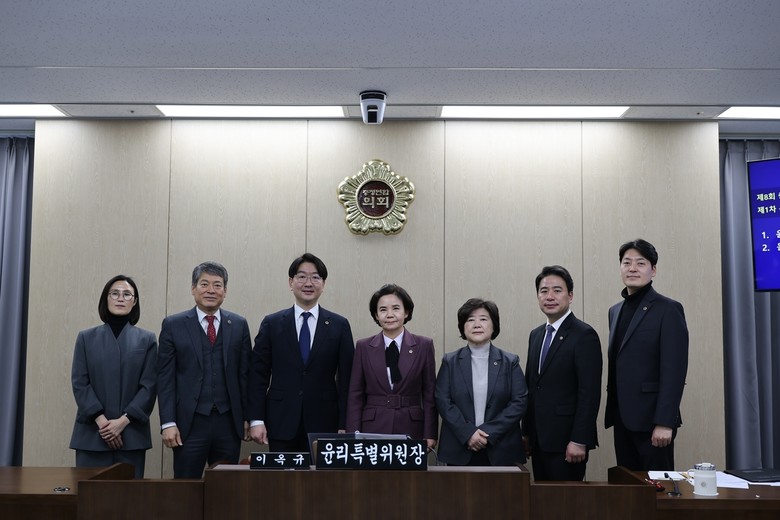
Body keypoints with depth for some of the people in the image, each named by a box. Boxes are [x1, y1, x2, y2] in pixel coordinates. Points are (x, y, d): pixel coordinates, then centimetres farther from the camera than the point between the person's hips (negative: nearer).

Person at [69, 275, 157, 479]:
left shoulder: (146, 339, 8)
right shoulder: (86, 338, 10)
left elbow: (149, 386, 1)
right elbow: (79, 383, 2)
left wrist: (123, 420, -10)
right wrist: (101, 420, -11)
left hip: (132, 435, 0)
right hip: (91, 434, 0)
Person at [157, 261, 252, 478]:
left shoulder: (239, 325, 7)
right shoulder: (173, 325, 2)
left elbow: (245, 374, 8)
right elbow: (165, 378, 0)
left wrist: (247, 417, 5)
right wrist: (168, 423, -7)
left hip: (229, 423, 2)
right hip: (190, 423, -2)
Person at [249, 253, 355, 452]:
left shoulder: (339, 325, 4)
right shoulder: (271, 324, 5)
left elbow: (346, 379, 3)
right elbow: (259, 374, 4)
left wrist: (344, 426, -2)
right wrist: (256, 420, -3)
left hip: (324, 423, 0)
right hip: (281, 423, 0)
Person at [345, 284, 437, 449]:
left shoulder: (423, 345, 4)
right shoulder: (364, 347, 6)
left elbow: (429, 394, 4)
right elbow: (355, 395, 6)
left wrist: (430, 435, -2)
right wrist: (354, 435, -2)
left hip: (411, 429, 0)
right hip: (373, 429, 0)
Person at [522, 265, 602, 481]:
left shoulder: (584, 335, -9)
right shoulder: (536, 335, 14)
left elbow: (590, 393, -14)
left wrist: (579, 441, -18)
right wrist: (526, 433, 14)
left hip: (566, 441, -7)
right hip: (539, 440, 7)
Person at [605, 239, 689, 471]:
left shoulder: (668, 310, -7)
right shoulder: (616, 311, 15)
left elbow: (674, 370, -13)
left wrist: (665, 423, -19)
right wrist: (613, 412, 12)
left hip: (651, 419, -6)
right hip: (622, 418, 6)